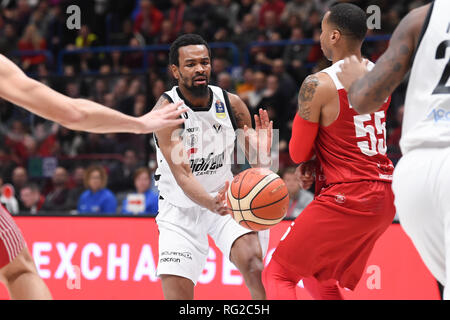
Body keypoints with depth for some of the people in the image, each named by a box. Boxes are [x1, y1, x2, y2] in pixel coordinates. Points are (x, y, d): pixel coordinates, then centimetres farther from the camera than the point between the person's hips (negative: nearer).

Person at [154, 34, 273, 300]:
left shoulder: (231, 104, -10)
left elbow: (258, 164, -3)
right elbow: (181, 175, -29)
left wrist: (262, 151, -28)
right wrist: (211, 204, -48)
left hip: (226, 197, 2)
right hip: (181, 208, -2)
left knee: (253, 263, -24)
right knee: (175, 292, -10)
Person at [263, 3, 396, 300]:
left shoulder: (318, 85, -14)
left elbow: (297, 153, -6)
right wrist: (314, 163, 9)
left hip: (345, 199, -8)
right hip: (384, 199, 8)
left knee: (278, 275, 2)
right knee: (318, 273, 25)